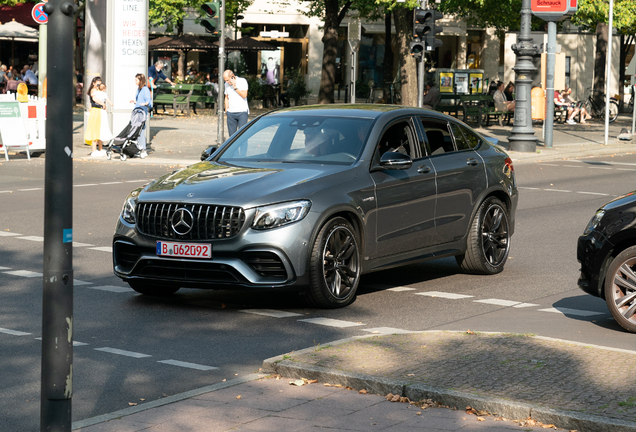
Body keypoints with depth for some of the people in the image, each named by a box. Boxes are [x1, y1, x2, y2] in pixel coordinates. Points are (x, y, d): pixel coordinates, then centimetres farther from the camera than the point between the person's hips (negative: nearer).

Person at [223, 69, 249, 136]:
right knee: (232, 134, 0)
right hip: (231, 113, 4)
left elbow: (244, 95, -12)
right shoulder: (227, 84, 9)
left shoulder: (242, 81, -5)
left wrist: (235, 88, -15)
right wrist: (226, 110, 12)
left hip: (242, 111, -4)